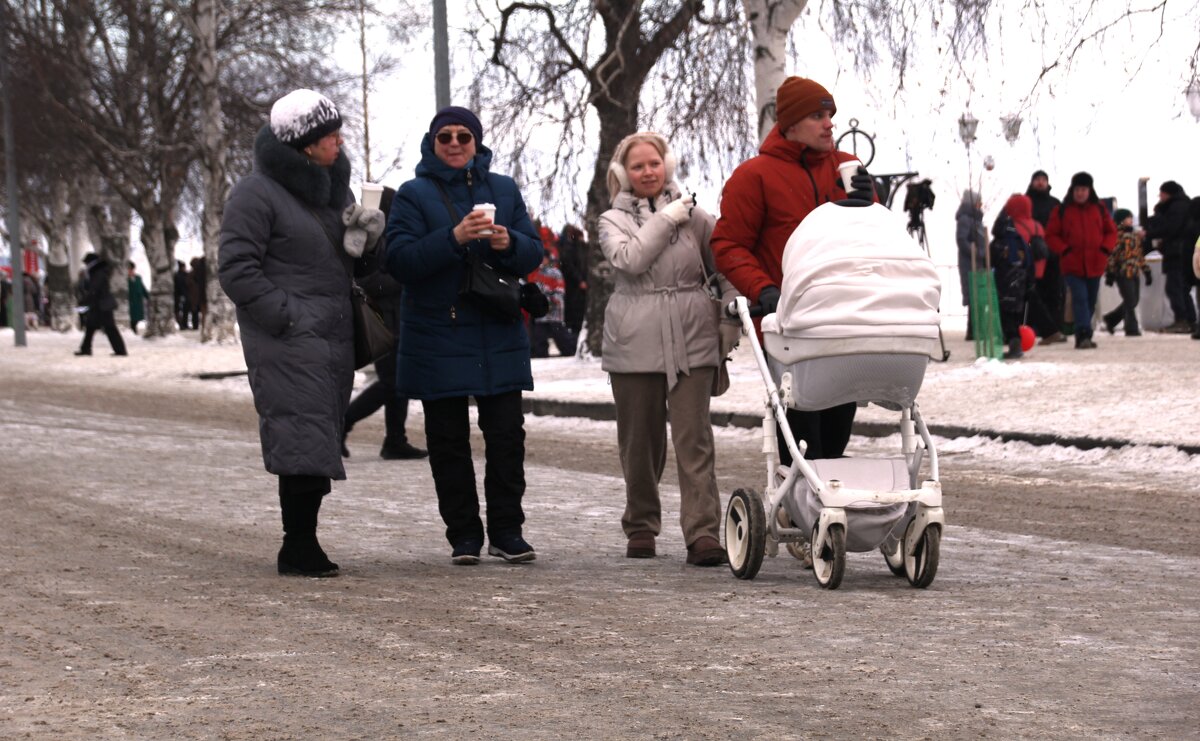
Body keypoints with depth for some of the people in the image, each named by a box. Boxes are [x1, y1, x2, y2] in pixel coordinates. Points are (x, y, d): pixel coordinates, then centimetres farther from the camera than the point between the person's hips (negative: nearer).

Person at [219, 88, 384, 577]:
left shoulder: (333, 185, 17)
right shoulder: (257, 194, -10)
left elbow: (345, 261, 27)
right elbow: (236, 270, -13)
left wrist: (365, 233, 3)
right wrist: (287, 316, -17)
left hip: (334, 338, 8)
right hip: (286, 342, -8)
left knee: (320, 443, 8)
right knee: (303, 441, -14)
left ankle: (302, 546, 14)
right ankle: (298, 548, -11)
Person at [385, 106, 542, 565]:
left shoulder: (504, 190, 11)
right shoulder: (414, 195, 1)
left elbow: (534, 252, 9)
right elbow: (400, 260, -11)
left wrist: (509, 243, -14)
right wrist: (453, 238, -24)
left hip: (500, 335, 2)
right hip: (438, 337, -2)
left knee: (506, 434, 1)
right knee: (448, 441, 2)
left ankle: (506, 530, 7)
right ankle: (463, 534, 8)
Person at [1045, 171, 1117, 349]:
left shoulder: (1099, 209, 8)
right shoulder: (1062, 211, 1)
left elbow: (1111, 231, 14)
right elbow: (1051, 236, 4)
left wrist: (1105, 249, -3)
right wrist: (1064, 250, -10)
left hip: (1095, 265, 3)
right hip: (1072, 265, -3)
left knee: (1090, 302, 11)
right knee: (1079, 298, -18)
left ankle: (1084, 337, 23)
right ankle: (1083, 335, -26)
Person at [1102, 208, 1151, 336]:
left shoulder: (1136, 235, 17)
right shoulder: (1117, 234, -8)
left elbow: (1140, 255, 23)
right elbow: (1111, 254, -11)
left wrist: (1146, 272, 20)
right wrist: (1110, 273, -15)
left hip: (1135, 273, 8)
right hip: (1122, 272, -8)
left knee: (1133, 301, 10)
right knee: (1130, 302, -7)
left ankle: (1111, 319, 25)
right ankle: (1132, 328, 0)